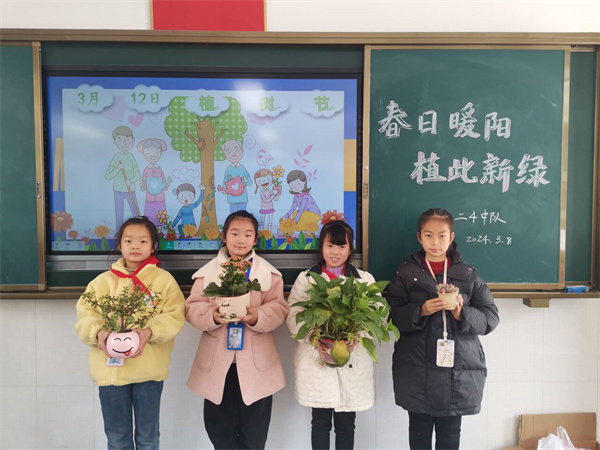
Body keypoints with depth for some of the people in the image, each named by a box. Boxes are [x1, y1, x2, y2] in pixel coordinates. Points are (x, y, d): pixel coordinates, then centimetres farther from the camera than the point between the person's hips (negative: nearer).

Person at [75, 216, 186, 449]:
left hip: (149, 369, -1)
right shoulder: (103, 281, 5)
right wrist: (98, 332, -20)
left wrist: (150, 331, -25)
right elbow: (84, 316, 0)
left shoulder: (164, 279, -1)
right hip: (110, 368, 2)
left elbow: (175, 316, -9)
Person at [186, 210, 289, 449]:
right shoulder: (208, 271, 1)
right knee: (218, 427, 17)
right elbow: (192, 308, -4)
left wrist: (257, 317, -26)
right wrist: (212, 315, -24)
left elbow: (279, 308, -7)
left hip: (256, 362, 0)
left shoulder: (269, 272, -1)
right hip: (217, 361, 1)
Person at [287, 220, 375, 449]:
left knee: (346, 425, 11)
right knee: (320, 423, 12)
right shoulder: (306, 278, 5)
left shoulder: (365, 279, 7)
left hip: (352, 362, 1)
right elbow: (293, 315, -3)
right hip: (316, 359, 0)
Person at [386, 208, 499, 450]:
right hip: (416, 371, 0)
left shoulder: (468, 274, 3)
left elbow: (490, 318, 1)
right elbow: (391, 314, -3)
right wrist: (420, 311, -19)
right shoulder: (406, 272, 1)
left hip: (458, 371, 1)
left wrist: (462, 313, -16)